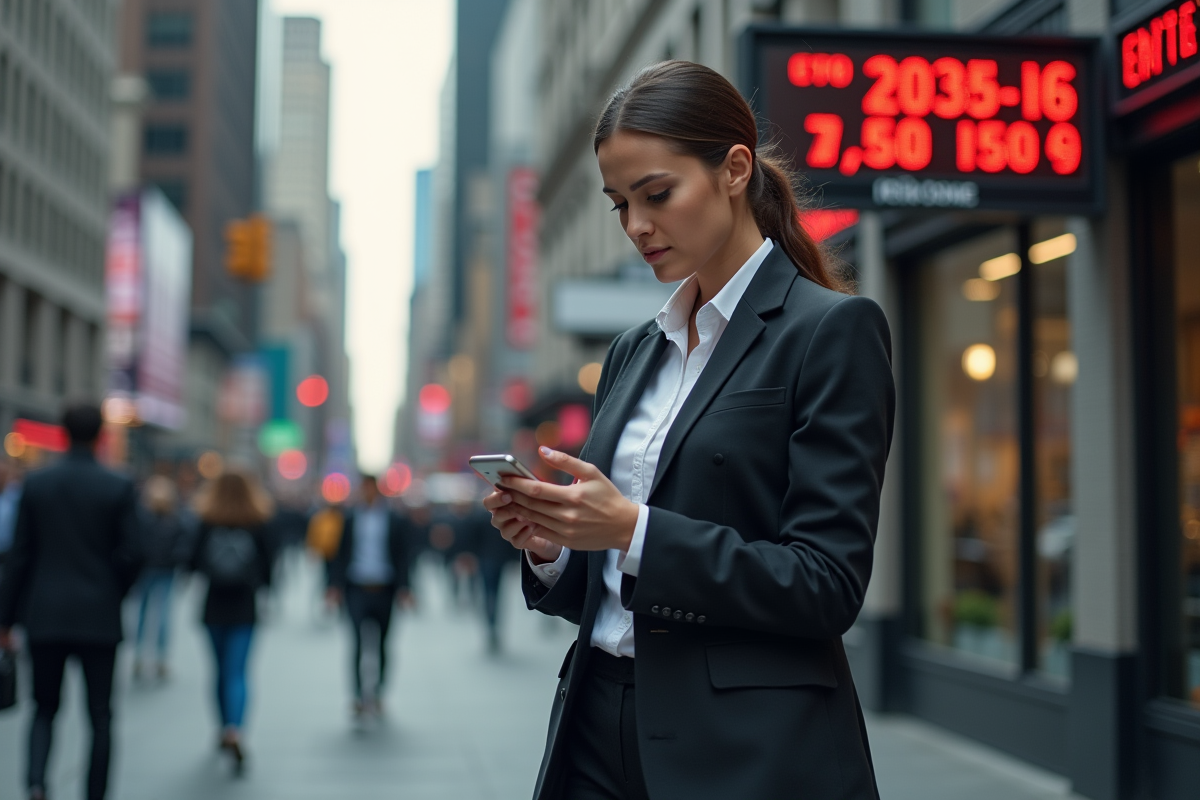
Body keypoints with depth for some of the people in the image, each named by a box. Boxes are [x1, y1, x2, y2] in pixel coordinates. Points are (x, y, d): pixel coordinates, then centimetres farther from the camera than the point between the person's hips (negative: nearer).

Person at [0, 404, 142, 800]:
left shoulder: (36, 483, 0)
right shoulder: (120, 488, -5)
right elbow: (130, 555, -7)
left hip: (45, 615, 2)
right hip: (99, 618, -2)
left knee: (45, 708, 14)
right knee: (100, 715, 8)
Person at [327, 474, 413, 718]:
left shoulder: (395, 521, 5)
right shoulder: (350, 520, 6)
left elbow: (401, 558, 3)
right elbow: (341, 555, 7)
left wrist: (403, 589, -5)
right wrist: (335, 586, 0)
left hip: (383, 590, 1)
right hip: (357, 588, -1)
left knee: (381, 644, 9)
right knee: (358, 641, -11)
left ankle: (377, 693, 24)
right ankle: (359, 696, -11)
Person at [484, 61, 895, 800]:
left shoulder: (834, 330, -8)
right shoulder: (633, 354, 12)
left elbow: (828, 586, -14)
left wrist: (634, 530, -21)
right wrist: (549, 547, -5)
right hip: (599, 736, 6)